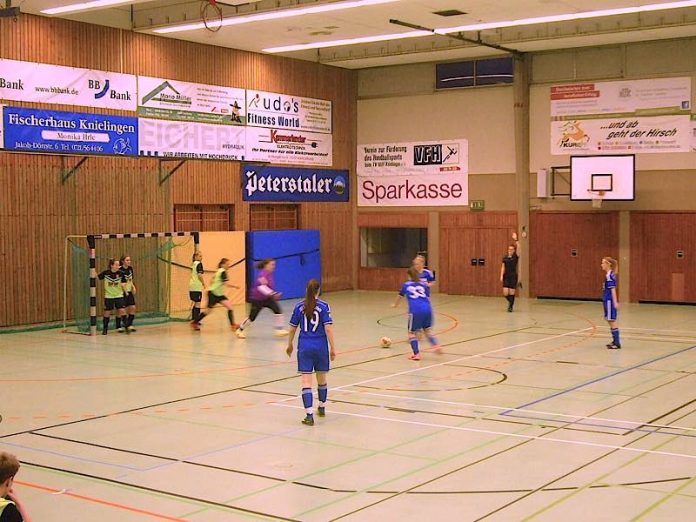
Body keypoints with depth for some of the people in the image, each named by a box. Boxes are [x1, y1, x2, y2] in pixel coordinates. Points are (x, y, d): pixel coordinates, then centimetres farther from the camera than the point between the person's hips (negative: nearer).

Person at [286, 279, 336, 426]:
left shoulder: (299, 306, 0)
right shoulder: (323, 306, -6)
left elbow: (292, 328, 5)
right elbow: (328, 328, -11)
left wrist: (290, 345, 20)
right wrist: (333, 348, -4)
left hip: (304, 347, 0)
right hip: (321, 347, 0)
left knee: (306, 382, -3)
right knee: (322, 379, 20)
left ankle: (309, 415, -13)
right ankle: (322, 408, 38)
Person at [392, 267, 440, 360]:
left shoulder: (406, 285, 20)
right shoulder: (424, 285, 21)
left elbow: (399, 296, 36)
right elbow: (428, 298, 20)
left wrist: (395, 305, 55)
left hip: (415, 311, -3)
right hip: (427, 309, 3)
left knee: (412, 332, 11)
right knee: (428, 330, 21)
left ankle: (416, 354, 0)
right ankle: (436, 345, 0)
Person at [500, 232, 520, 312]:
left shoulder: (516, 257, 0)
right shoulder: (505, 258, 6)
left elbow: (518, 247, -14)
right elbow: (503, 267, 6)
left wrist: (515, 240, -21)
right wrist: (501, 276, -3)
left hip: (514, 276, -2)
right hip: (506, 276, 2)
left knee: (512, 293, -3)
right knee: (505, 293, -6)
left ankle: (510, 307, 7)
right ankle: (510, 302, 24)